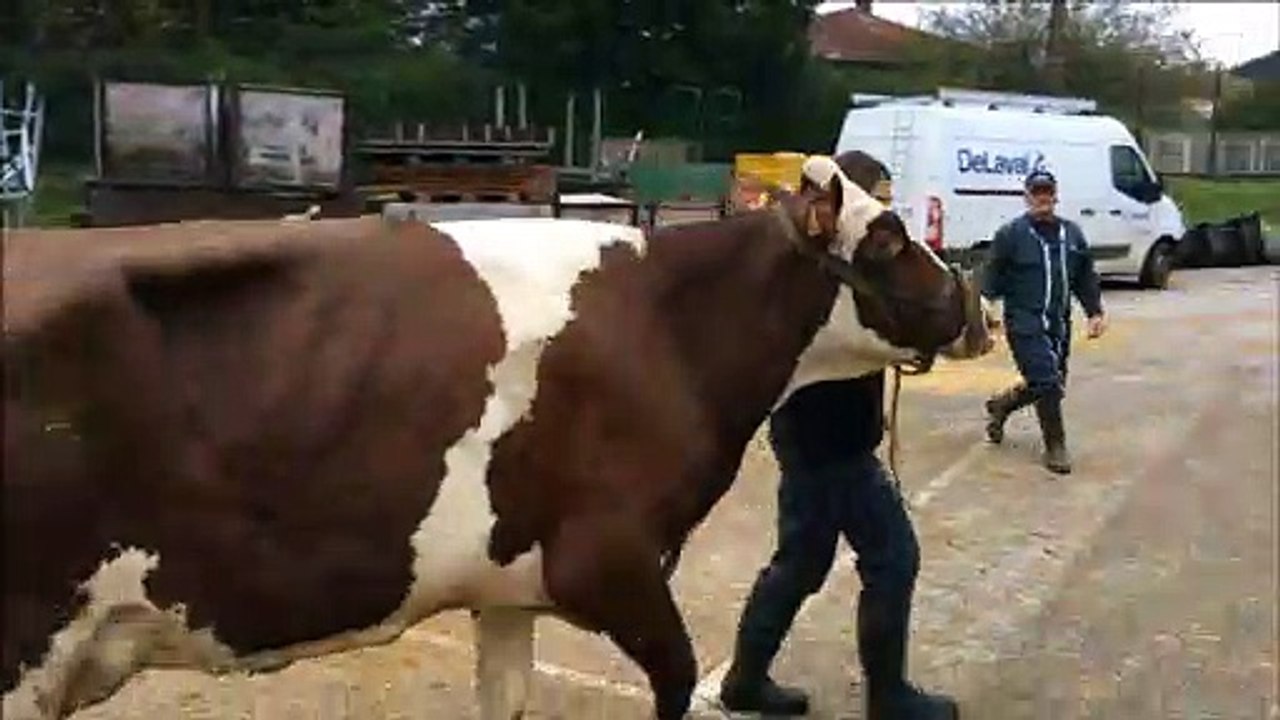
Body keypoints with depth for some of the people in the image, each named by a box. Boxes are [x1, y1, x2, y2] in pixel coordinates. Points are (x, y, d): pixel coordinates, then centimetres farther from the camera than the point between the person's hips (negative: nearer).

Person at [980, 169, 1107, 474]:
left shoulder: (1072, 233, 11)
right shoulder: (1011, 234, -4)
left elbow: (1085, 277, 17)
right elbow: (992, 278, -5)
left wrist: (1095, 312, 8)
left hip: (1058, 323, 6)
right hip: (1025, 322, -6)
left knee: (1052, 386, 13)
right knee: (1047, 383, -13)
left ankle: (1001, 405, 39)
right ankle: (1055, 446, 3)